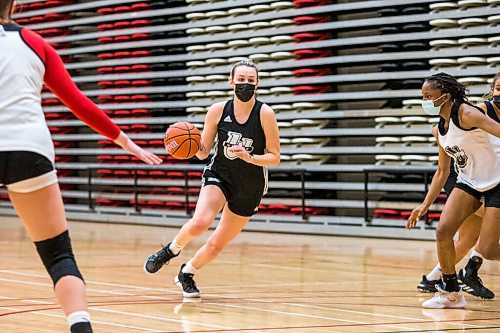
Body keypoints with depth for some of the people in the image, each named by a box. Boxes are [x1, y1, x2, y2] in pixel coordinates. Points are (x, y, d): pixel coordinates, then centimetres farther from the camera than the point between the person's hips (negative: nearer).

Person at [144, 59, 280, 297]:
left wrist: (250, 158, -30)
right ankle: (171, 250, 1)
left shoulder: (265, 114, -16)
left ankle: (187, 273, 39)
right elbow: (203, 152, -2)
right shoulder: (218, 111, -11)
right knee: (199, 224, -30)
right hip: (219, 176, 0)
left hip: (250, 187, 0)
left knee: (217, 245, 10)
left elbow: (274, 158, -12)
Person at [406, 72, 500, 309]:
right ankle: (451, 293, 3)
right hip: (469, 182, 7)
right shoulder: (439, 130, 6)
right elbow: (442, 171, 16)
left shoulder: (466, 114, -19)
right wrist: (425, 205, 13)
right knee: (443, 231, -10)